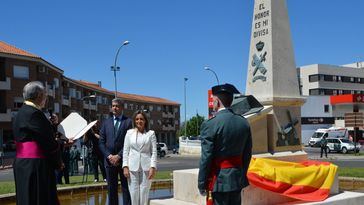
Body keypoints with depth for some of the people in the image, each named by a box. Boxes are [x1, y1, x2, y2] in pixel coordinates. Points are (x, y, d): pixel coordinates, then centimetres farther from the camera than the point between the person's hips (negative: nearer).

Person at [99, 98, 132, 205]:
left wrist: (119, 156, -13)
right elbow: (101, 142, 8)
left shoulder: (128, 122, 0)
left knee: (126, 188, 0)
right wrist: (109, 156, -6)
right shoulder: (106, 123, 12)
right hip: (109, 160, 4)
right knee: (111, 188, 8)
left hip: (123, 160, -3)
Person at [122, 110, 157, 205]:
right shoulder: (129, 133, 8)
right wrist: (125, 166, -3)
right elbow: (126, 151, 6)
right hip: (132, 167, 1)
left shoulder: (151, 133, 4)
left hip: (146, 167, -1)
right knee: (134, 193, 1)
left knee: (144, 193, 0)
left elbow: (154, 152, 1)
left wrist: (153, 167, -8)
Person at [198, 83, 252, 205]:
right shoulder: (244, 122, 3)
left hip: (219, 180, -6)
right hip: (237, 178, 6)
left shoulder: (210, 125, -15)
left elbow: (206, 158, -14)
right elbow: (247, 154, 9)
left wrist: (202, 184, -5)